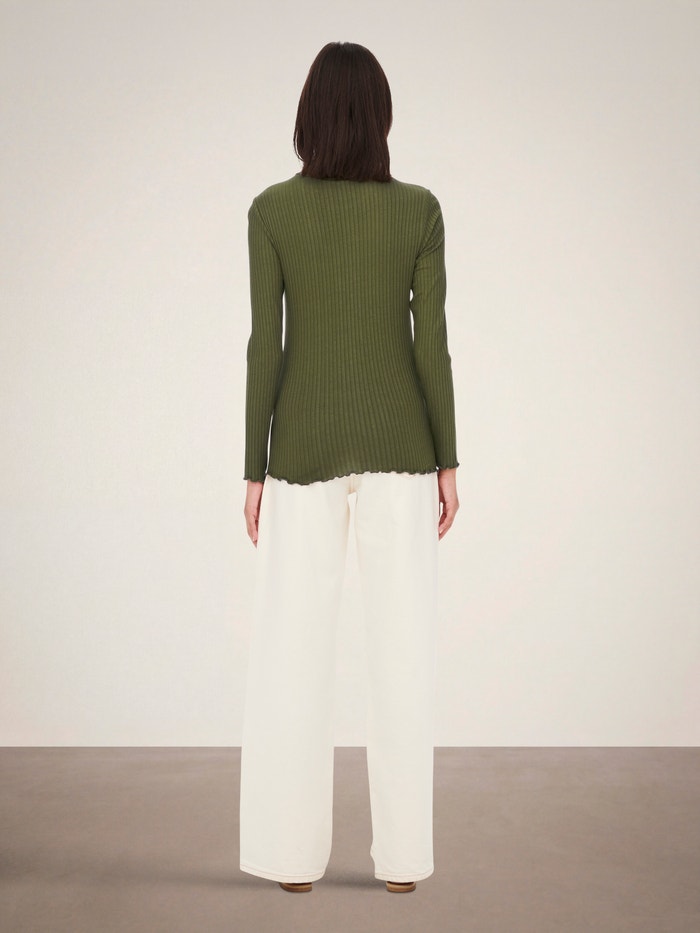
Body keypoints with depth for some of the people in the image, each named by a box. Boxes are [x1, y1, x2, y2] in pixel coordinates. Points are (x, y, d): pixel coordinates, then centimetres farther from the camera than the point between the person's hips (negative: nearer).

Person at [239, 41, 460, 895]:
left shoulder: (271, 210, -4)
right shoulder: (421, 210, -3)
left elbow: (265, 347, -6)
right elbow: (431, 343, -4)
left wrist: (255, 471, 0)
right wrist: (447, 462, 3)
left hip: (306, 447, 0)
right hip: (398, 442, 1)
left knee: (294, 649, 5)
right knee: (401, 646, 5)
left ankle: (294, 852, 9)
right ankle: (401, 853, 8)